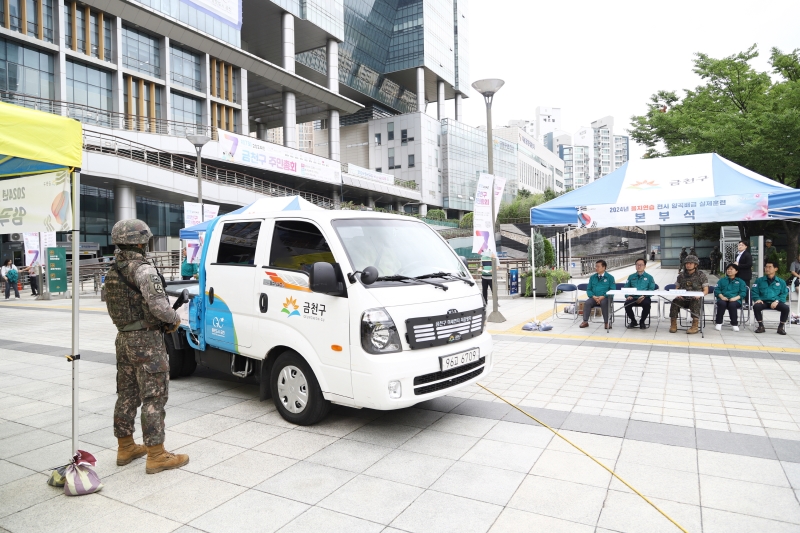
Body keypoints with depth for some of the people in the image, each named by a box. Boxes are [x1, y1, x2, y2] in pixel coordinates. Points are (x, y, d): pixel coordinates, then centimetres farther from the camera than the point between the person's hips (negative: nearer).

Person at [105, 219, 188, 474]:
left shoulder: (113, 272, 11)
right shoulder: (144, 269, -18)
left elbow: (116, 307, 14)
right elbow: (158, 305, -26)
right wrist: (174, 319, -5)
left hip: (123, 339, 9)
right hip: (146, 341, -9)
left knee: (127, 395, 17)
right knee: (153, 398, -3)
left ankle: (126, 447, 29)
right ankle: (156, 455, 3)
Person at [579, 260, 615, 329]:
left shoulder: (610, 277, 7)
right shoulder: (592, 277, 16)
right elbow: (588, 289, 13)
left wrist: (603, 296, -17)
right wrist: (593, 296, -9)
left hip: (605, 298, -3)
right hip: (594, 298, 3)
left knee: (604, 303, -36)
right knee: (587, 303, -28)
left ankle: (607, 322, -26)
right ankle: (585, 321, -20)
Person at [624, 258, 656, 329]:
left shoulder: (649, 277, 12)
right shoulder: (631, 277, 18)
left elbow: (652, 289, 2)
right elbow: (626, 288, 12)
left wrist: (644, 296, -16)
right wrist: (627, 296, -9)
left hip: (644, 298, -1)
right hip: (633, 297, 2)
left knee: (647, 304, -35)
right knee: (627, 304, -31)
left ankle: (642, 321, -5)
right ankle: (633, 321, 0)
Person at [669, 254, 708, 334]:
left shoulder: (701, 276, 4)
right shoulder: (681, 275, 13)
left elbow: (706, 291, 2)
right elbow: (676, 288, 16)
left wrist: (699, 295, -20)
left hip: (696, 298, -2)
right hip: (683, 298, 2)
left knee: (695, 303, -37)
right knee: (675, 301, -29)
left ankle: (695, 326, -31)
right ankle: (673, 325, -21)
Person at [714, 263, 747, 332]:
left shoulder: (740, 282, 20)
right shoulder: (722, 280, 24)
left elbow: (743, 293, 6)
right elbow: (717, 290, 11)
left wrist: (736, 298, -13)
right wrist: (721, 296, -10)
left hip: (735, 300, -1)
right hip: (723, 299, 1)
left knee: (732, 305, -36)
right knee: (721, 303, -35)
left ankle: (735, 324, -21)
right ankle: (718, 323, -26)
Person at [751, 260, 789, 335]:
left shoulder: (781, 282, 13)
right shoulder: (759, 280, 14)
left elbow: (784, 294, 6)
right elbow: (754, 292, 8)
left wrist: (777, 301, -13)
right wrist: (757, 299, -14)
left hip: (775, 303, 0)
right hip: (764, 302, 0)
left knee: (786, 308, -31)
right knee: (756, 306, -34)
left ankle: (781, 326, -8)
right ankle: (761, 326, -14)